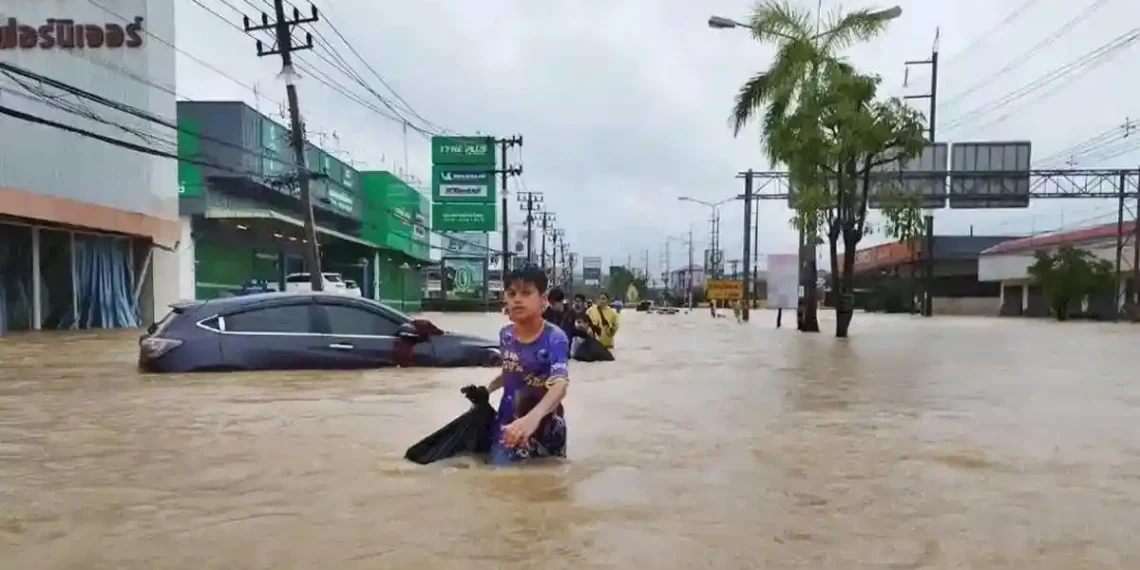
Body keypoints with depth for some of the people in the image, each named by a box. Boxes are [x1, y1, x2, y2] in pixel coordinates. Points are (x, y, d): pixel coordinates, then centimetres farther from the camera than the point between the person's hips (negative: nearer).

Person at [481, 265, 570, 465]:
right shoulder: (505, 335, -3)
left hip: (545, 426, -3)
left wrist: (533, 417, -54)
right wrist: (488, 388, -4)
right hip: (508, 423, 4)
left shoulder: (554, 338, -21)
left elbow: (560, 385, -36)